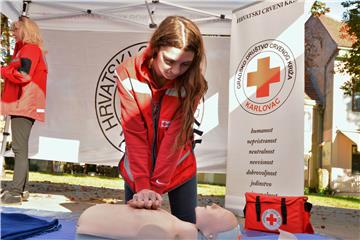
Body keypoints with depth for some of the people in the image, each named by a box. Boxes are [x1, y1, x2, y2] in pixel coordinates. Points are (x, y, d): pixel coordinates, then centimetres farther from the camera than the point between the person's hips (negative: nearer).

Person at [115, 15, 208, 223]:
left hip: (178, 168, 0)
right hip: (138, 170, 1)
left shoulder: (192, 84, -20)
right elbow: (134, 134, -22)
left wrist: (157, 186, -27)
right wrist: (142, 185, -27)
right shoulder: (129, 74, -20)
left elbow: (175, 137, -23)